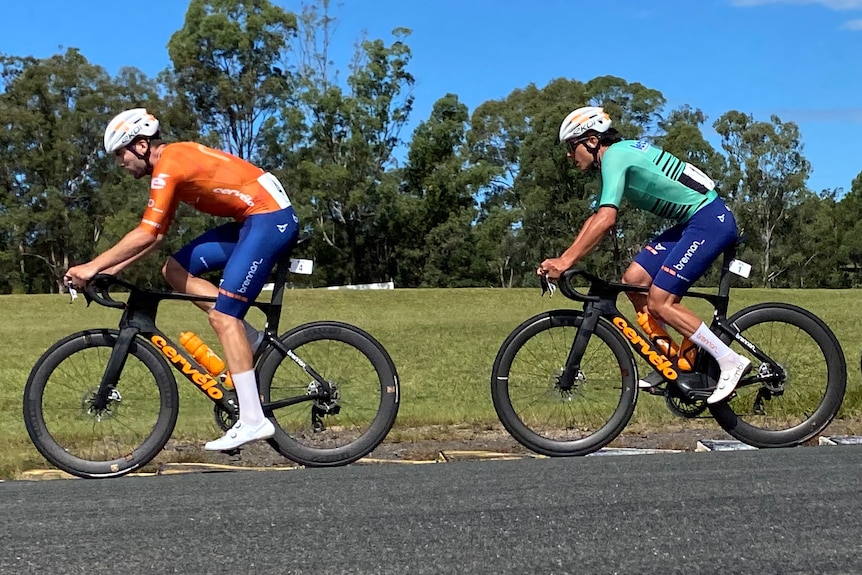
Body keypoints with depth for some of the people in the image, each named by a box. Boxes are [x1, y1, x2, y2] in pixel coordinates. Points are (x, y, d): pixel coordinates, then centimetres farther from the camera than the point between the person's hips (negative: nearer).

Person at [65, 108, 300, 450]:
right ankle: (251, 339, 8)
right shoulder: (174, 162, 16)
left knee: (222, 315, -12)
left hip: (270, 218, -10)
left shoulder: (168, 164, -14)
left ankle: (253, 420, -12)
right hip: (253, 220, 10)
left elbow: (145, 235, -19)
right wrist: (113, 269, 12)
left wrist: (93, 267, -12)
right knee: (175, 270, 8)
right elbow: (156, 235, 18)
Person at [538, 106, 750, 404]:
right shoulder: (620, 154, 15)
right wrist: (561, 261, 9)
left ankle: (730, 361, -6)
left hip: (711, 220, -10)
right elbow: (596, 219, 16)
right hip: (693, 222, 10)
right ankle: (671, 360, 11)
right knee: (633, 280, 6)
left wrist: (565, 261, -24)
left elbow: (605, 220, -26)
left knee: (659, 302, -11)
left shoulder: (615, 155, -14)